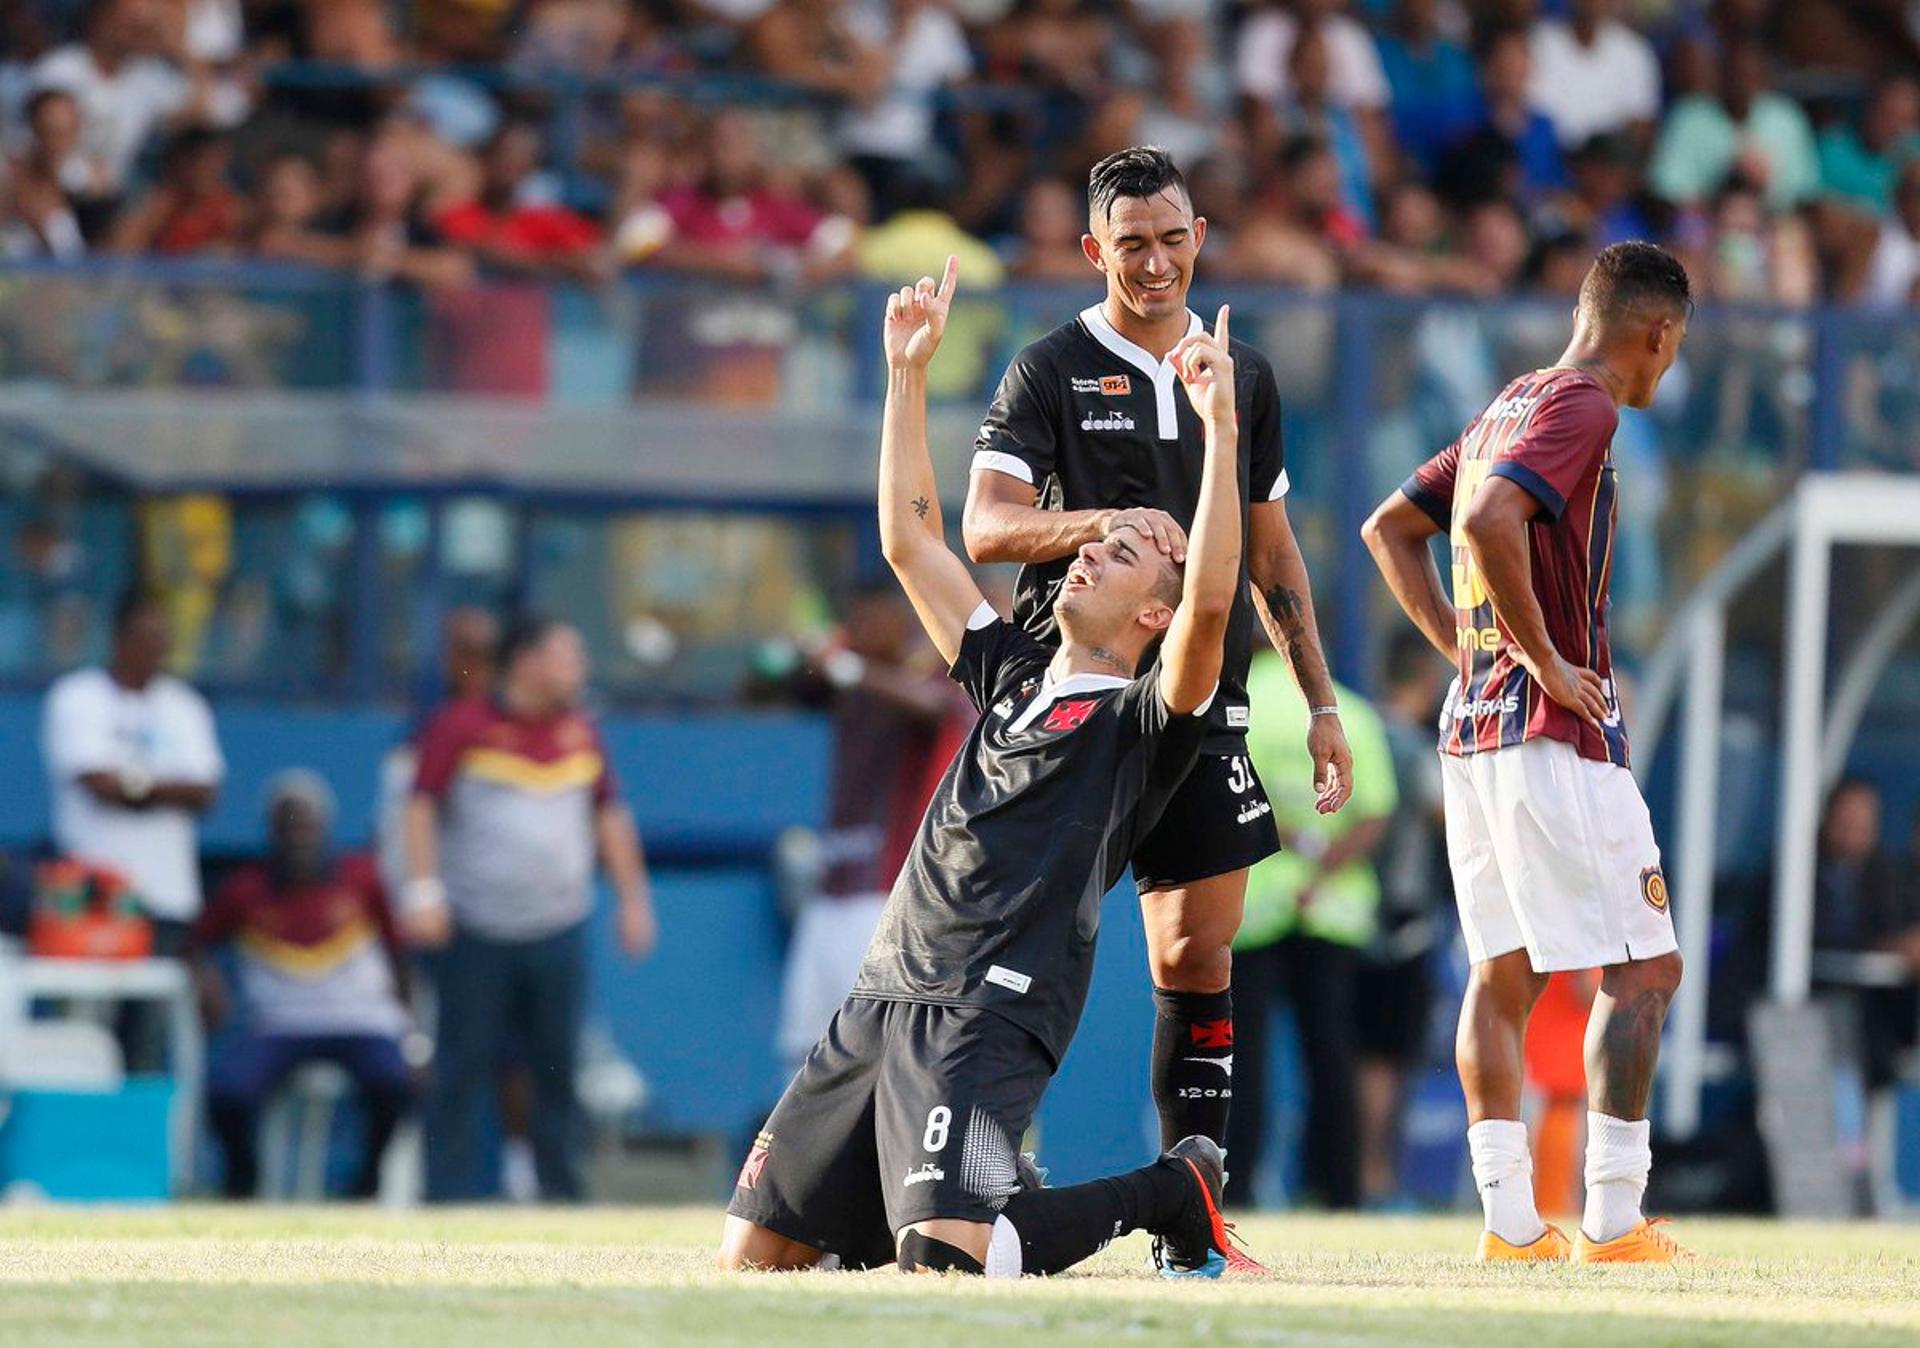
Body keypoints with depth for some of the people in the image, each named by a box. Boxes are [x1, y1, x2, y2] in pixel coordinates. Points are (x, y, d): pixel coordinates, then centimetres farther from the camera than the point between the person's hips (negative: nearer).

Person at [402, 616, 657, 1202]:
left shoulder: (580, 733, 11)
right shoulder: (462, 729, -3)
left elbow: (609, 816, 18)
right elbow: (422, 805, -3)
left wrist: (632, 898, 14)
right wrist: (423, 890, -13)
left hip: (558, 932, 4)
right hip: (477, 933, -4)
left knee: (559, 1069, 4)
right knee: (463, 1071, -3)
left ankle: (560, 1193, 10)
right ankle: (450, 1196, 0)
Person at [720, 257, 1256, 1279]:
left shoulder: (1141, 719, 3)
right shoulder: (1011, 674, 23)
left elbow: (1211, 603, -16)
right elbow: (911, 540, 28)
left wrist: (1220, 431, -19)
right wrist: (909, 373, 25)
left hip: (992, 1012, -7)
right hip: (882, 998, 7)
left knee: (943, 1258, -28)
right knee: (754, 1253, 2)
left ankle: (1175, 1194, -3)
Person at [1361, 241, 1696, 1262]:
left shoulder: (1506, 409, 17)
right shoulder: (1582, 409, -11)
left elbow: (1390, 528, 24)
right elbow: (1490, 520, -27)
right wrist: (1545, 660, -19)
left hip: (1474, 722, 9)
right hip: (1555, 732, -9)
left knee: (1502, 975, 9)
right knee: (1641, 970, -6)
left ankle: (1511, 1222, 8)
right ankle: (1612, 1224, -11)